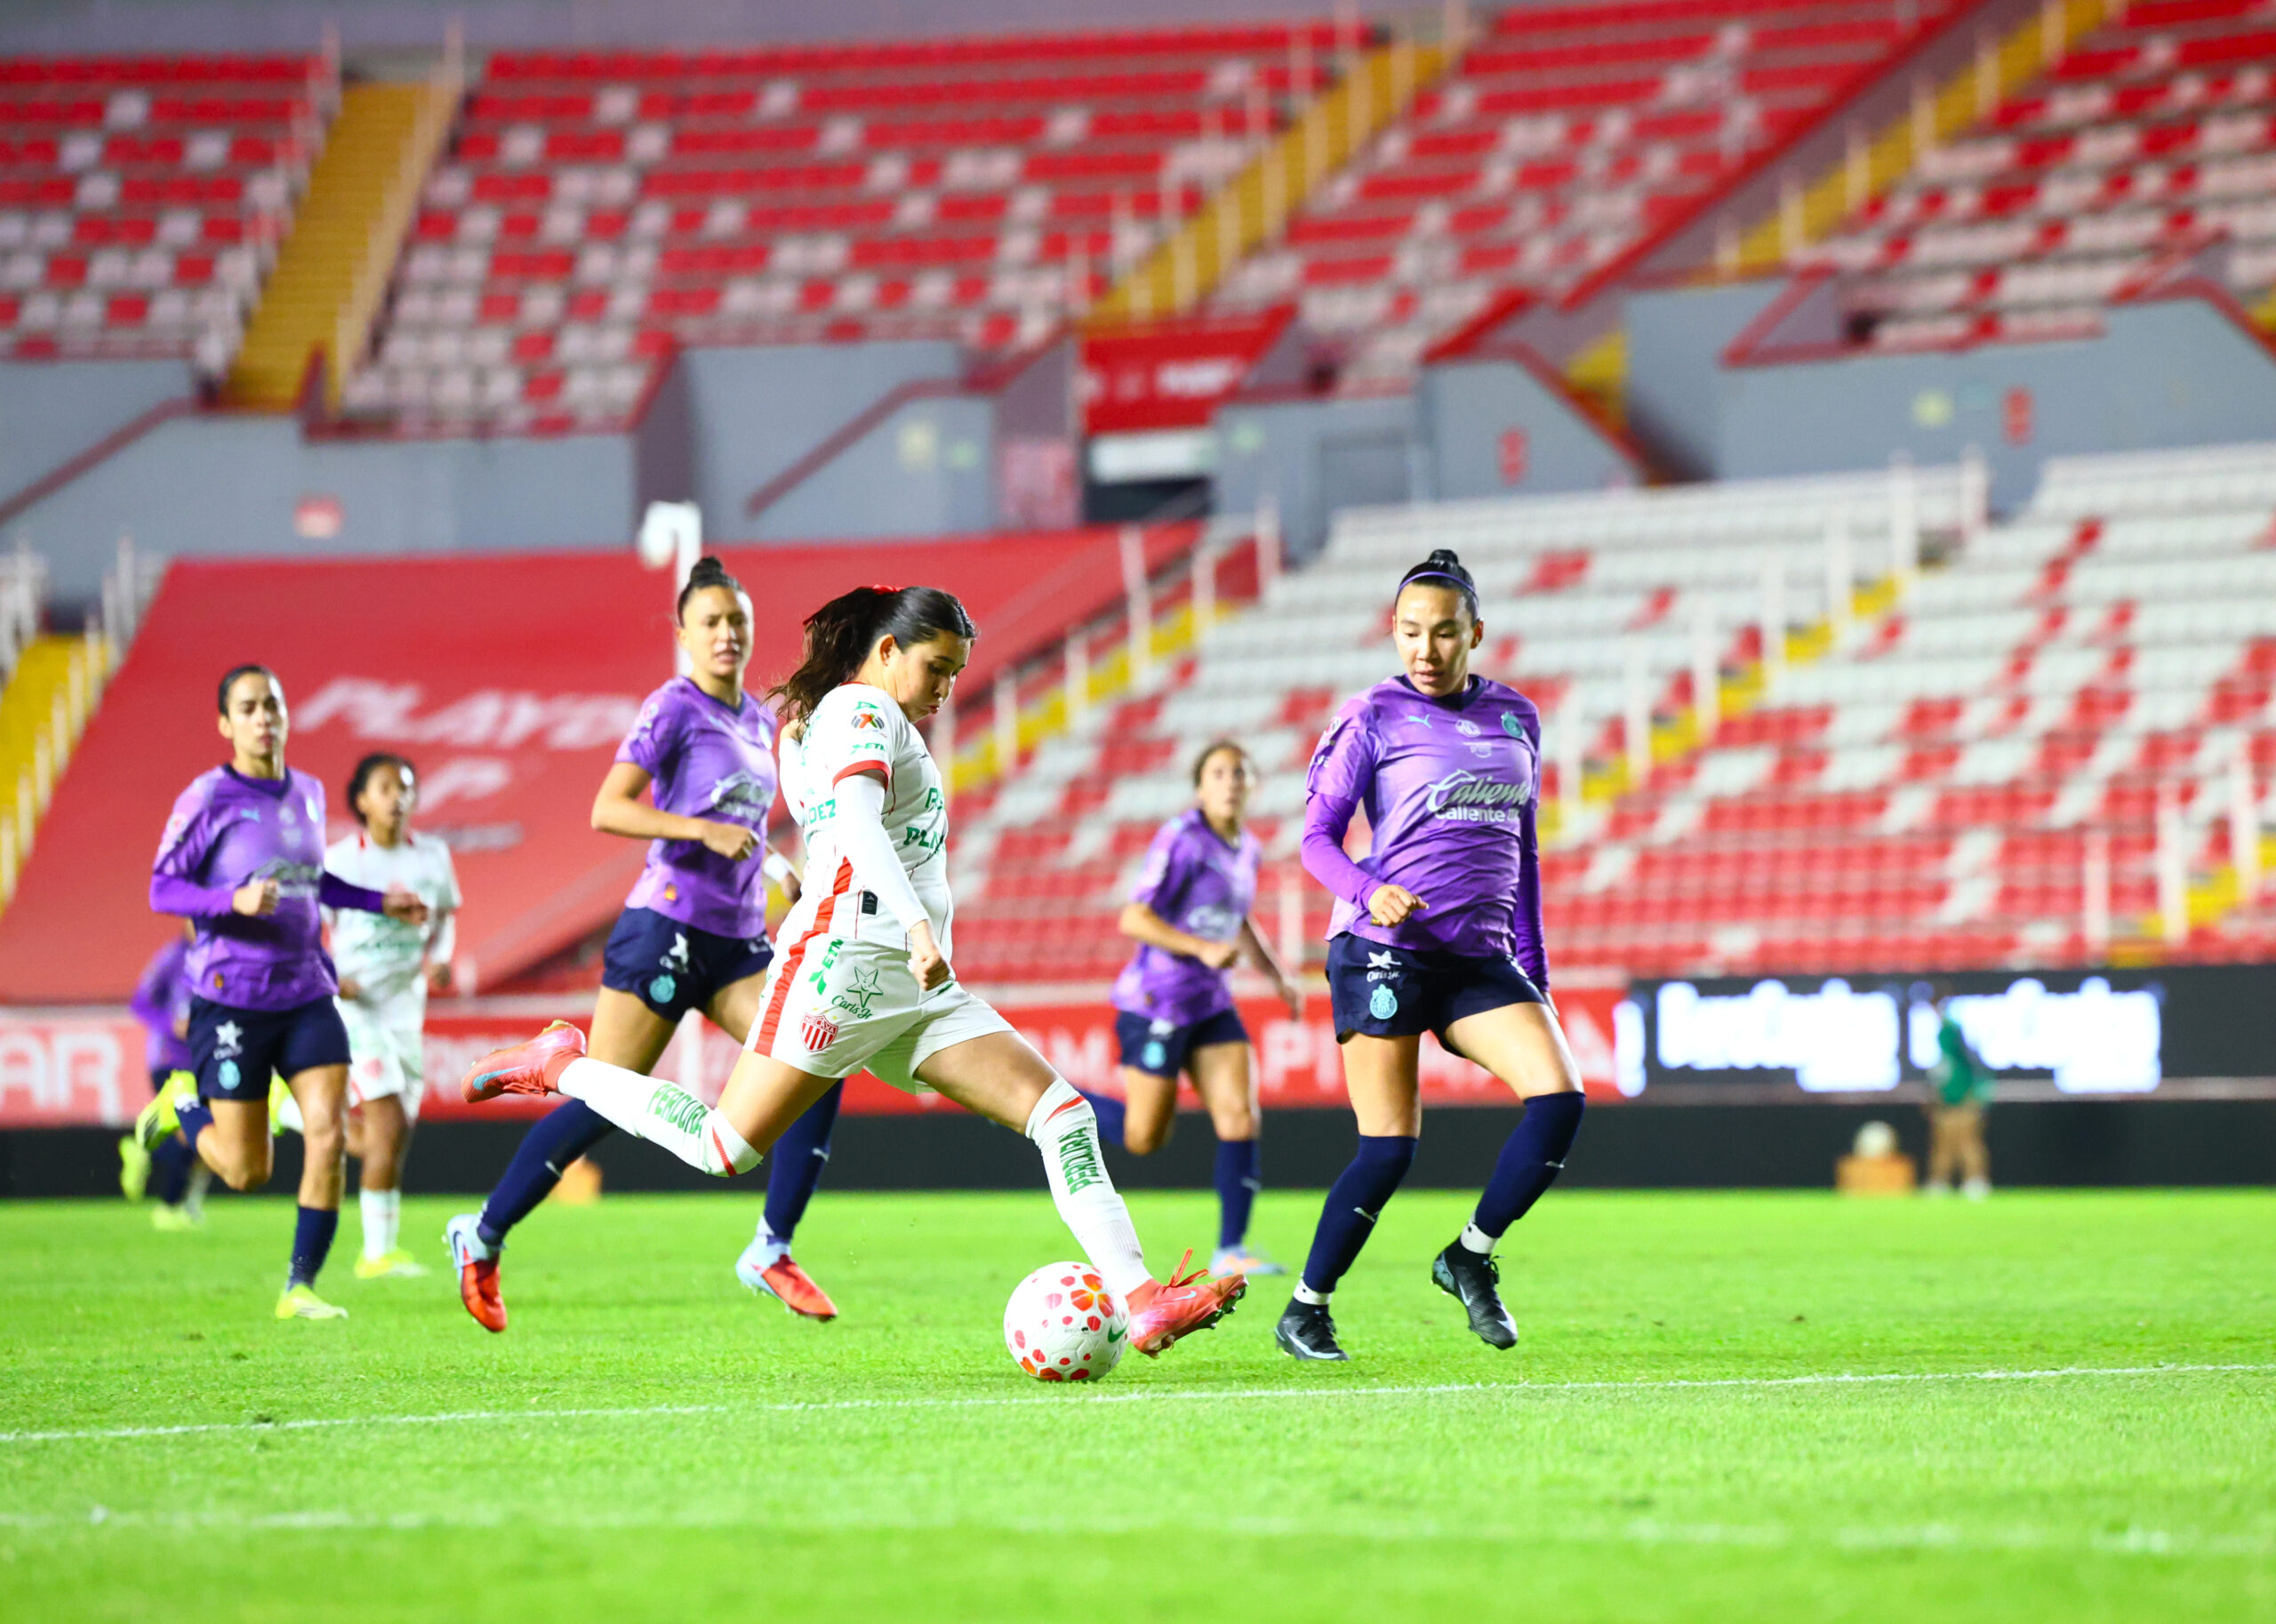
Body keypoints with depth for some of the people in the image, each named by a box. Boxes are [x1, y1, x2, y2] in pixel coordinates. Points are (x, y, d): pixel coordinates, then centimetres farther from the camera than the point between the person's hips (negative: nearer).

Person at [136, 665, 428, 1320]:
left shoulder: (308, 794, 10)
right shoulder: (208, 799, -9)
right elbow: (163, 889, -9)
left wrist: (378, 902, 18)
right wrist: (235, 901, -25)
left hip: (306, 992, 5)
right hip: (231, 1000, -5)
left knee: (328, 1137, -10)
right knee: (246, 1171, -2)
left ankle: (301, 1286, 3)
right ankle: (183, 1104, 31)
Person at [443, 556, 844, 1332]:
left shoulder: (758, 720, 16)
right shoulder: (675, 707, -7)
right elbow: (608, 809, -16)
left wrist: (776, 868, 15)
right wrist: (704, 830, -24)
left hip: (737, 944, 7)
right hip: (667, 929, -7)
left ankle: (771, 1251, -5)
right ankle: (481, 1239, 10)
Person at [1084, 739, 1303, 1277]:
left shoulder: (1246, 848, 9)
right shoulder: (1182, 840, -16)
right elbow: (1134, 919, -19)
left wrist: (1277, 975, 20)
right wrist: (1203, 948, -27)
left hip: (1211, 1002, 7)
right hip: (1157, 1003, -7)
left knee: (1240, 1116, -7)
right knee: (1144, 1137, 0)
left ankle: (1231, 1249, -2)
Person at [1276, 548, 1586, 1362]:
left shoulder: (1517, 718, 14)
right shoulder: (1374, 718, -1)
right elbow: (1317, 835, -3)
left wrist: (1533, 971, 18)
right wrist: (1368, 891, -23)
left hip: (1479, 956, 5)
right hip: (1385, 950, -5)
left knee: (1559, 1099, -15)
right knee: (1388, 1150, -9)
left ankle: (1470, 1257, 4)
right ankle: (1305, 1309, 8)